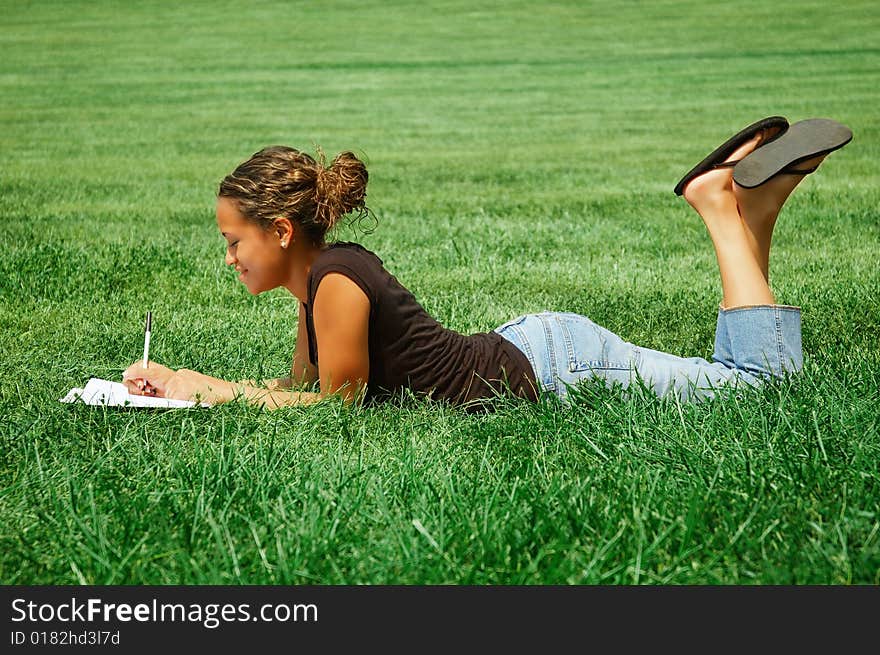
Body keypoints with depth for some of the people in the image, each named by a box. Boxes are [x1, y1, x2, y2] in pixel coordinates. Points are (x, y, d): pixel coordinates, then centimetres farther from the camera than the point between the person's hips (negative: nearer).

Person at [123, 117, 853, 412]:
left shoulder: (337, 282, -22)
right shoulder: (323, 272, 5)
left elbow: (337, 405, -13)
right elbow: (299, 385, 16)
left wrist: (213, 392, -8)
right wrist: (184, 379, 9)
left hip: (552, 368, -8)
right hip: (528, 348, 8)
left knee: (767, 379, -4)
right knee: (740, 380, 17)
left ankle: (728, 209, 3)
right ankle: (745, 203, 15)